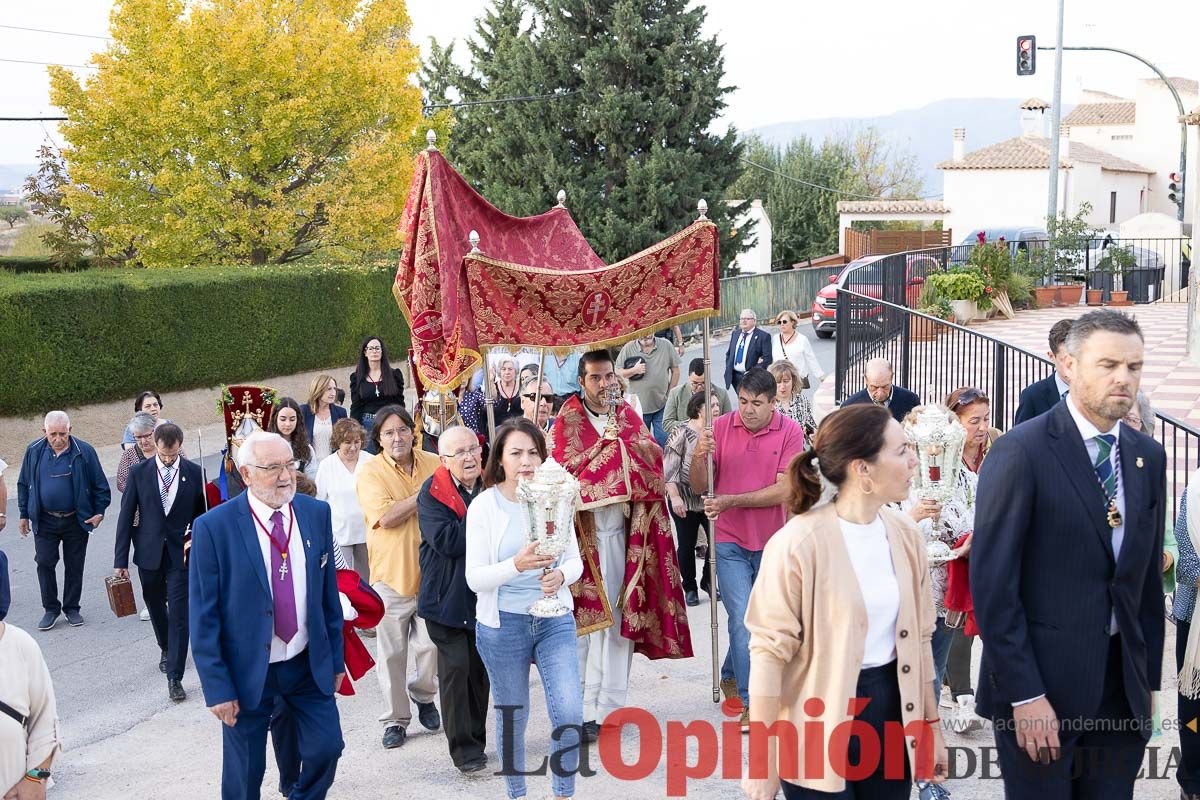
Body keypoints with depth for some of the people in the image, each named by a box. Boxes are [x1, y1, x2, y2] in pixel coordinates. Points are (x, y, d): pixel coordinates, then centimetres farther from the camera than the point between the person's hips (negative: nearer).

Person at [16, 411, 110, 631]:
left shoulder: (84, 452, -10)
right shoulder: (34, 451, -3)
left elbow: (100, 485, -2)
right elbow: (23, 484, 9)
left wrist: (99, 512, -5)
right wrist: (24, 514, 8)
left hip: (76, 520, -1)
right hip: (44, 521, 1)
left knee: (74, 565, 8)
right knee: (44, 563, 0)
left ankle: (72, 608, 22)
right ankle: (51, 608, 14)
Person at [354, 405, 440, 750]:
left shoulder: (435, 464, 3)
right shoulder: (370, 472, -7)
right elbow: (386, 517, -20)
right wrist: (426, 492, -15)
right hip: (392, 574, -2)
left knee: (432, 644, 7)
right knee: (392, 651, 5)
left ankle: (423, 693, 35)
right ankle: (395, 718, 18)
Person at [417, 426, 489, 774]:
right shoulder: (432, 493, -10)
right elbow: (446, 541, -21)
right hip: (448, 597, -4)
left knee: (481, 668, 11)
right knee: (456, 668, -5)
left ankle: (477, 740, 24)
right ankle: (464, 749, 3)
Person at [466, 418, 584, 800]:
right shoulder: (484, 505, -8)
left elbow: (575, 560, 6)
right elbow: (475, 578, -11)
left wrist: (560, 575, -17)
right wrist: (517, 565, -28)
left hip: (555, 621, 2)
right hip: (503, 624, -2)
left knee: (570, 714, -7)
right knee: (511, 717, 12)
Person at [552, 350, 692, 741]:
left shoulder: (628, 415, 12)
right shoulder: (567, 421, 0)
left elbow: (656, 458, 3)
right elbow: (561, 469, -13)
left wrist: (627, 439, -13)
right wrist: (606, 444, -14)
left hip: (623, 530, 4)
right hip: (583, 530, -4)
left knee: (620, 615, 4)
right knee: (585, 616, -7)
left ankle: (610, 704, 12)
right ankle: (584, 711, -3)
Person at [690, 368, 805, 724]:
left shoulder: (790, 431, -8)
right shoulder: (722, 427, -5)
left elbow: (783, 490, -15)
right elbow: (699, 487, -4)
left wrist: (731, 501, -21)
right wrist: (699, 457, -24)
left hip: (771, 542, 2)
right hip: (730, 540, -1)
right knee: (743, 620, -10)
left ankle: (731, 676, 42)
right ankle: (752, 703, -2)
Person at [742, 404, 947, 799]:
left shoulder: (906, 535, 2)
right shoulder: (798, 544, -18)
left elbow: (919, 637, 11)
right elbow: (770, 651, -16)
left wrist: (931, 725, 12)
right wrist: (763, 760, -16)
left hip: (890, 707, 6)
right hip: (820, 718, -6)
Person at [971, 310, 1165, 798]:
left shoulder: (1148, 457, 8)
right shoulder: (1021, 452, -12)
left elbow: (1149, 576, 14)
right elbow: (992, 582, -14)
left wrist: (1149, 679, 12)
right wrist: (1024, 694, -16)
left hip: (1123, 686, 6)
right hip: (1041, 684, -5)